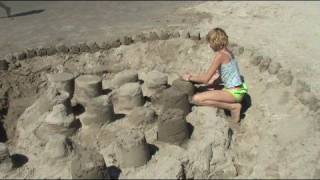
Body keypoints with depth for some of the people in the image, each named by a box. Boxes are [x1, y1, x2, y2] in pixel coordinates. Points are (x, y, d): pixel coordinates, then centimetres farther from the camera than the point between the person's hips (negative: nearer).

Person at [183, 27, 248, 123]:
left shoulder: (220, 55, -18)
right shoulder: (227, 51, 9)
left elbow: (205, 79, -17)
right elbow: (217, 74, 16)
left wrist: (190, 78, -1)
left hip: (234, 92, -10)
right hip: (238, 89, 10)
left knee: (196, 99, -21)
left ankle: (233, 107, -10)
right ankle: (234, 104, 13)